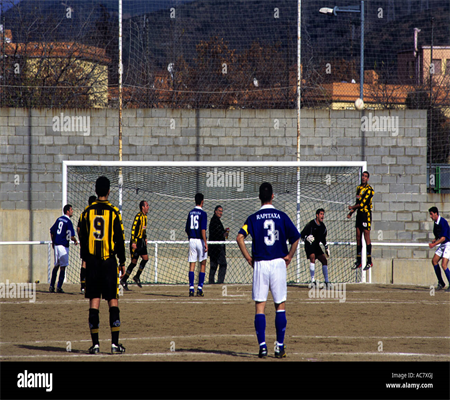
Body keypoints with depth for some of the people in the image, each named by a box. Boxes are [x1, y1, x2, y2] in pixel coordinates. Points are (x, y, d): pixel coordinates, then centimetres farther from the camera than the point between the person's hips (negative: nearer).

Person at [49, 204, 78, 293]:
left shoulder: (59, 219, 10)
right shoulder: (68, 222, -12)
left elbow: (52, 231, 16)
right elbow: (71, 236, -18)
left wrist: (53, 242, 27)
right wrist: (75, 241, 3)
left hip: (56, 245, 7)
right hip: (63, 246, -7)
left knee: (56, 265, 17)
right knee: (63, 267, -1)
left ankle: (51, 286, 17)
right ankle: (59, 287, -3)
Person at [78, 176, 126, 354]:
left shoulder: (87, 212, 3)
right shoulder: (114, 212, -5)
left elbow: (82, 238, 7)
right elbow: (120, 239, -3)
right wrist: (122, 261, 6)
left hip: (92, 261, 2)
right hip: (109, 261, -2)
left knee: (94, 302, 2)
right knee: (113, 301, 2)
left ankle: (95, 344, 0)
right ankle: (115, 343, -2)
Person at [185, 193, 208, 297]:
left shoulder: (190, 213, 9)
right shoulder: (203, 213, -9)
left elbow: (186, 229, 15)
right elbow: (203, 230, -17)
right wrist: (205, 243, -17)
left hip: (191, 240, 5)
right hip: (200, 240, -5)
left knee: (192, 265, 4)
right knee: (202, 265, 3)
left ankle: (191, 288, -2)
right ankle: (200, 288, -2)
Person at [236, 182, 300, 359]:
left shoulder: (253, 218, 1)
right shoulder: (281, 216, 1)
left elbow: (240, 237, -12)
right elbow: (296, 237, -5)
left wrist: (248, 258, -3)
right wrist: (289, 256, 6)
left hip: (260, 265, 0)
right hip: (278, 263, 0)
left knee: (260, 306, 3)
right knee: (280, 305, 8)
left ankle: (262, 346, -6)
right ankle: (280, 347, 4)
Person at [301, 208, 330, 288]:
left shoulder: (323, 226, 8)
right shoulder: (311, 224, -12)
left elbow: (323, 239, 22)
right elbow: (302, 234, -13)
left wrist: (326, 248, 17)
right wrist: (307, 238, -33)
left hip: (317, 246, 7)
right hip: (309, 245, -7)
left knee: (324, 260, -2)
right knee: (312, 258, -26)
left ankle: (326, 282, 6)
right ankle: (312, 280, -22)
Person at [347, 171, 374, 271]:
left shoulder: (369, 190, -11)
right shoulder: (359, 188, 15)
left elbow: (362, 203, -15)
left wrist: (352, 207, -4)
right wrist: (351, 212, 13)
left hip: (366, 214, -8)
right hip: (359, 214, 8)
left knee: (366, 237, -8)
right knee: (358, 237, 7)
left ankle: (369, 262, -4)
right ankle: (358, 261, 12)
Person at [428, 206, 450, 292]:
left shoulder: (443, 222, -21)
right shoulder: (435, 222, 7)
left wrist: (434, 244, -26)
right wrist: (434, 241, -1)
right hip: (442, 245, 9)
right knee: (434, 261, 3)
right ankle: (441, 283, 11)